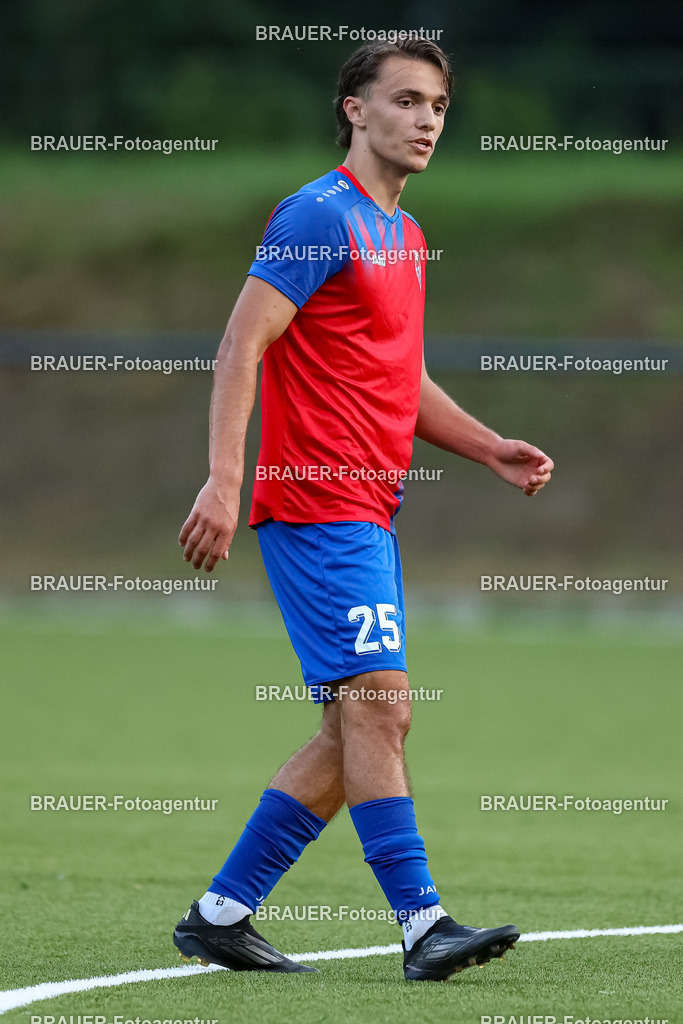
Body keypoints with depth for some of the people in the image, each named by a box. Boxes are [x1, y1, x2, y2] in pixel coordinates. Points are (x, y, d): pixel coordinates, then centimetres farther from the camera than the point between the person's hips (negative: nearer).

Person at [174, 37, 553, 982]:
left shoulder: (405, 236, 19)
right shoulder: (322, 215, -9)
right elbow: (242, 345, -15)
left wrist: (492, 449, 15)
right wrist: (224, 478, -24)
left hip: (370, 513, 10)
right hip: (319, 505, -10)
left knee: (370, 724, 8)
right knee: (377, 705, -14)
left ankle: (220, 914, 13)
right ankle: (424, 925, -15)